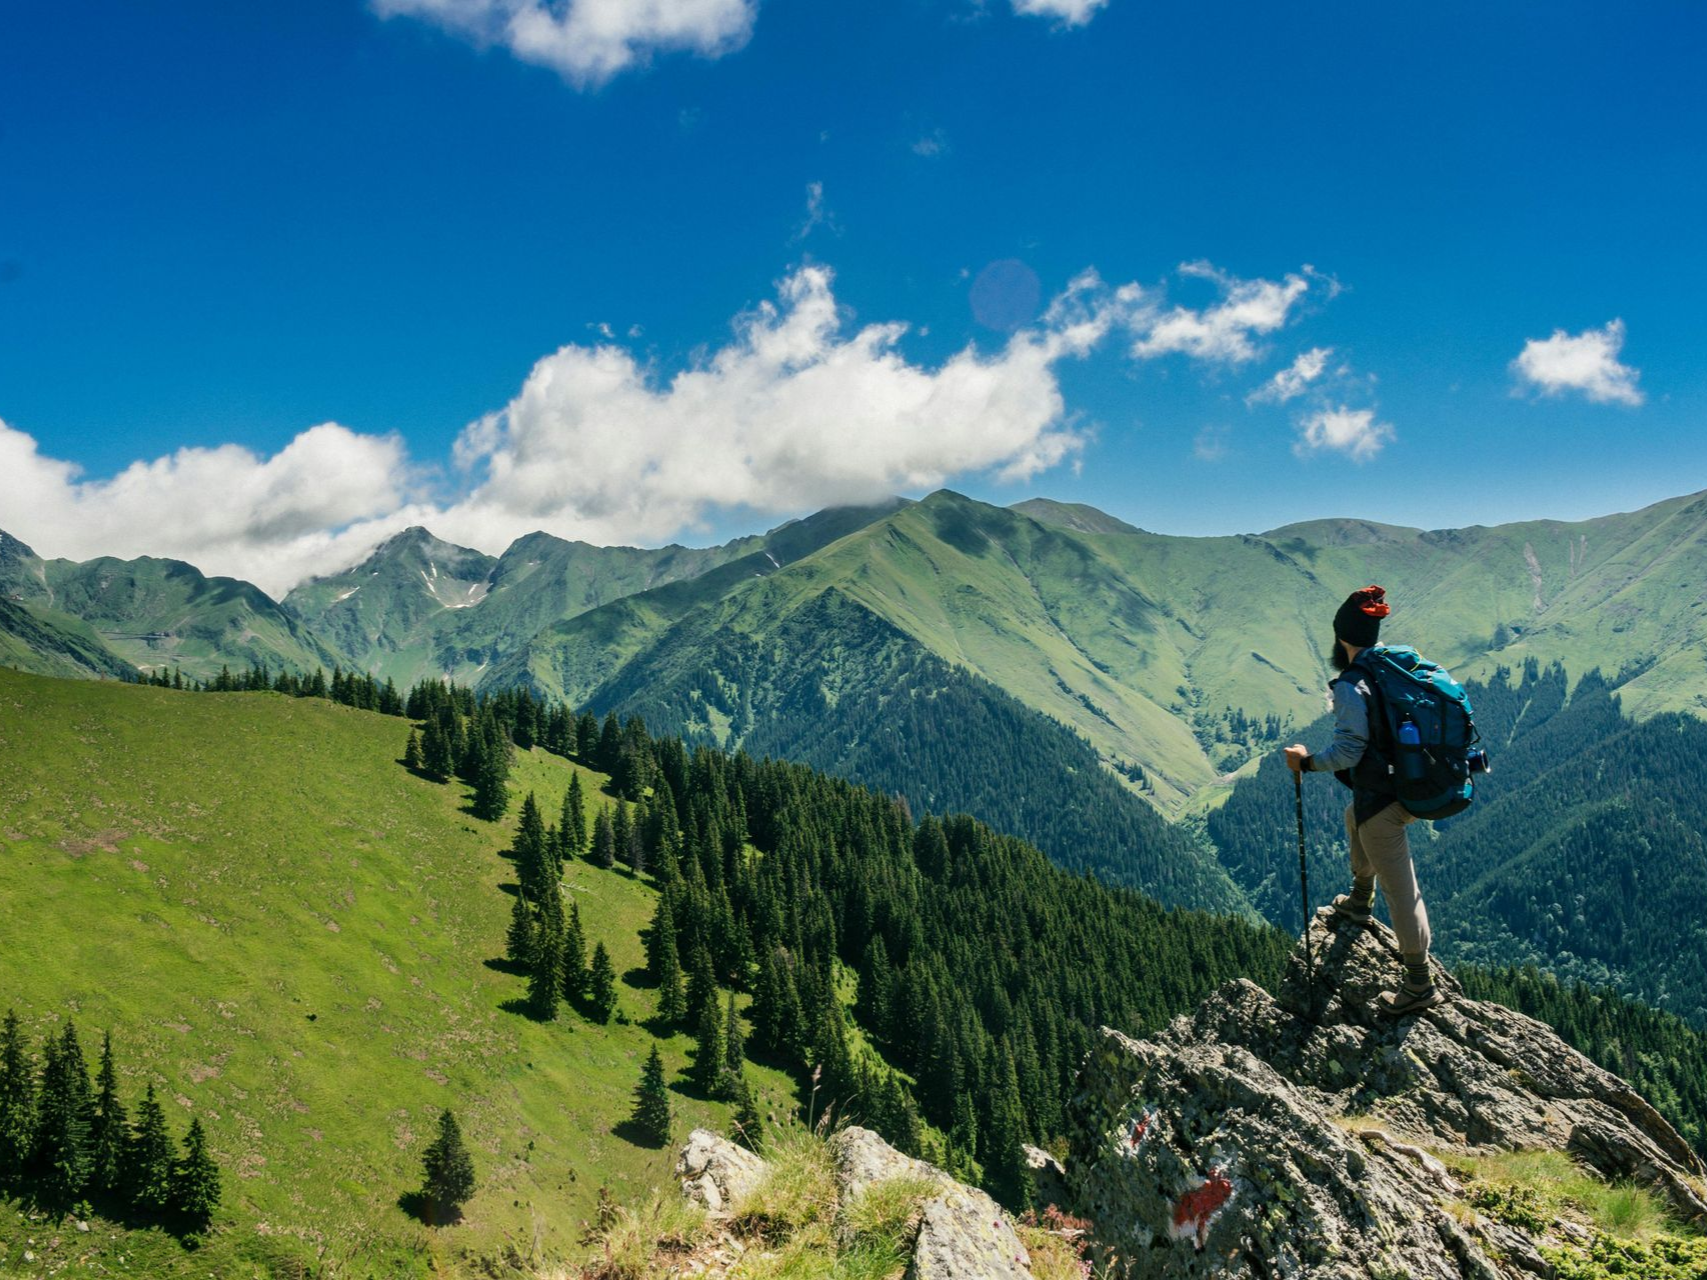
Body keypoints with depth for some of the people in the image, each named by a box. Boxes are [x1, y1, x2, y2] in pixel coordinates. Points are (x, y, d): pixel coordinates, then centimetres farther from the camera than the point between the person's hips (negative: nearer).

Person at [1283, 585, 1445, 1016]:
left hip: (1381, 799, -9)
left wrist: (1307, 762, -9)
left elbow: (1349, 750, -24)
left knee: (1399, 889, -1)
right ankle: (1359, 902, 52)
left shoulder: (1350, 687, -20)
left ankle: (1420, 985, 8)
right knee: (1356, 817, 37)